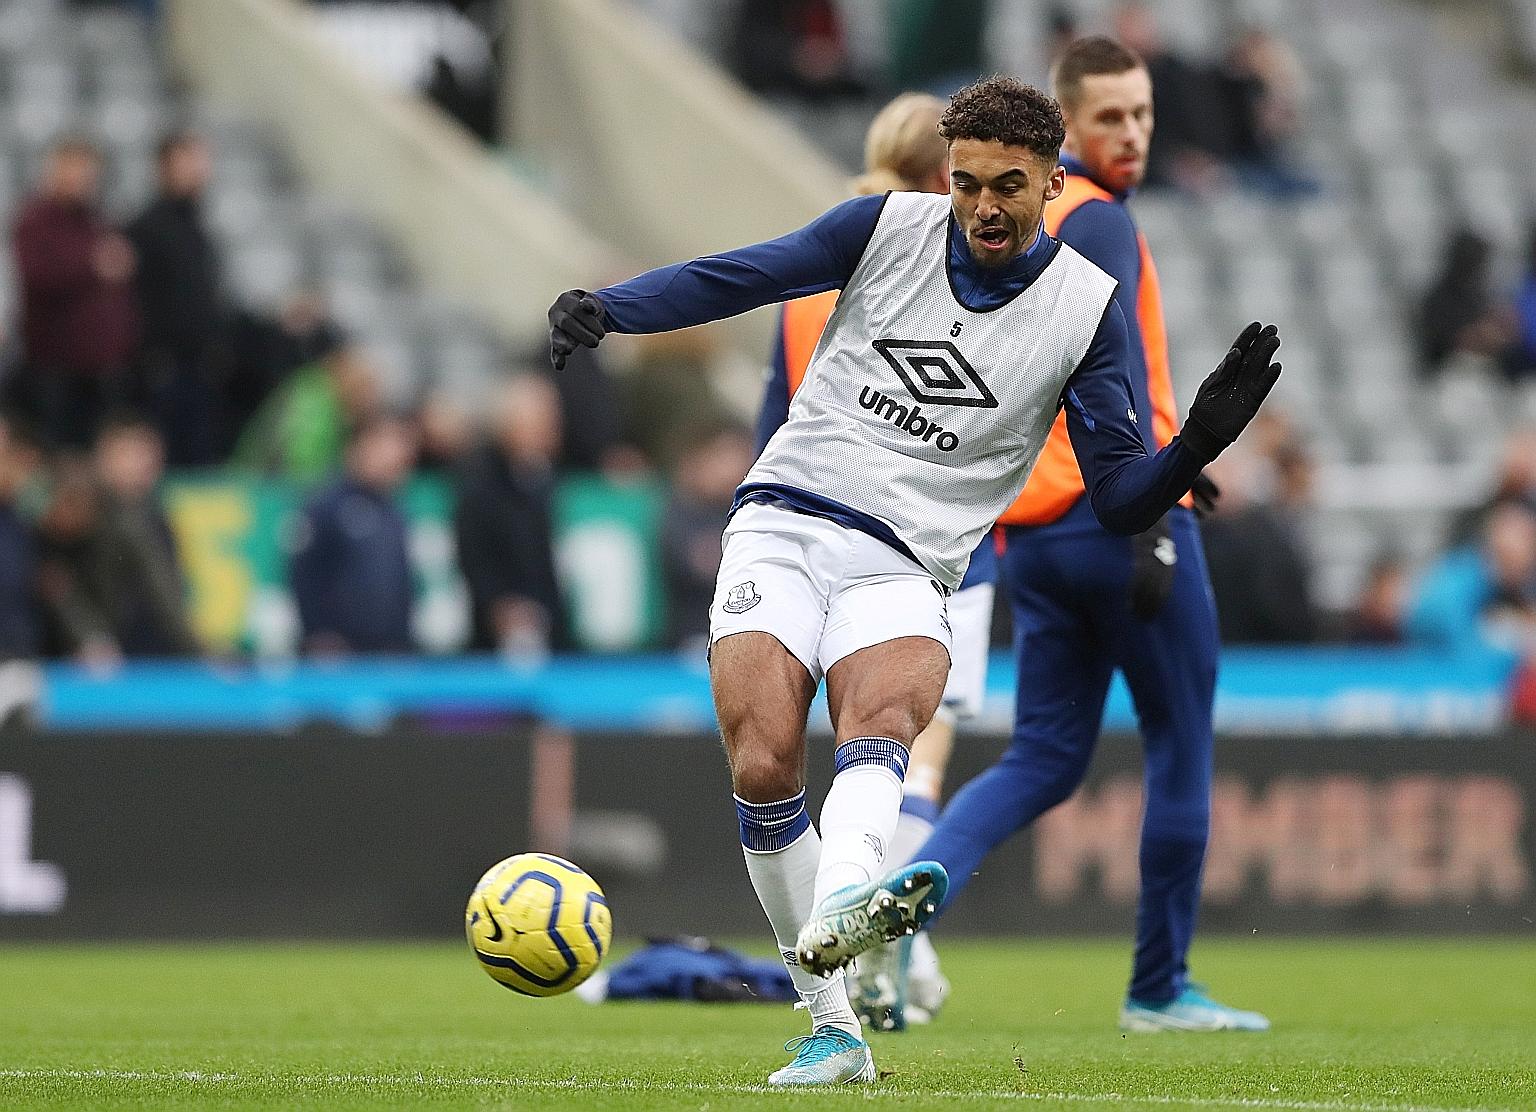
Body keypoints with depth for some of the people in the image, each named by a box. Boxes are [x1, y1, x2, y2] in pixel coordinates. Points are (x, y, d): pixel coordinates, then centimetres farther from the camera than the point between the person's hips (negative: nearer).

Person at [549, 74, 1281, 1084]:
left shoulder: (1088, 308, 2)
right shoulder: (889, 228, 5)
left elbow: (1121, 500, 1)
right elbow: (735, 278, 9)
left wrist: (1199, 443, -19)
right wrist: (609, 308, -7)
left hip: (905, 568, -1)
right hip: (784, 523, 1)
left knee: (883, 712, -34)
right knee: (764, 763, -19)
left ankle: (840, 906, -62)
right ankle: (833, 1027, -9)